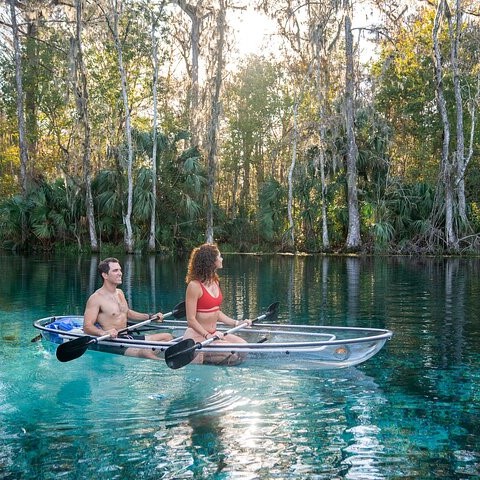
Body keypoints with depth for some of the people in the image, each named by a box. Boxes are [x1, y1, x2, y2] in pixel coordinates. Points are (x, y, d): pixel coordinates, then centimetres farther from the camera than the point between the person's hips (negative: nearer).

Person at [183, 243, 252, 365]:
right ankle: (202, 359, -4)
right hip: (196, 336, -9)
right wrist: (207, 336, -26)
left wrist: (237, 323, 9)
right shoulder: (194, 285, -17)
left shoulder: (215, 282, 9)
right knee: (232, 353, -21)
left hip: (213, 333, 9)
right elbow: (191, 320, -18)